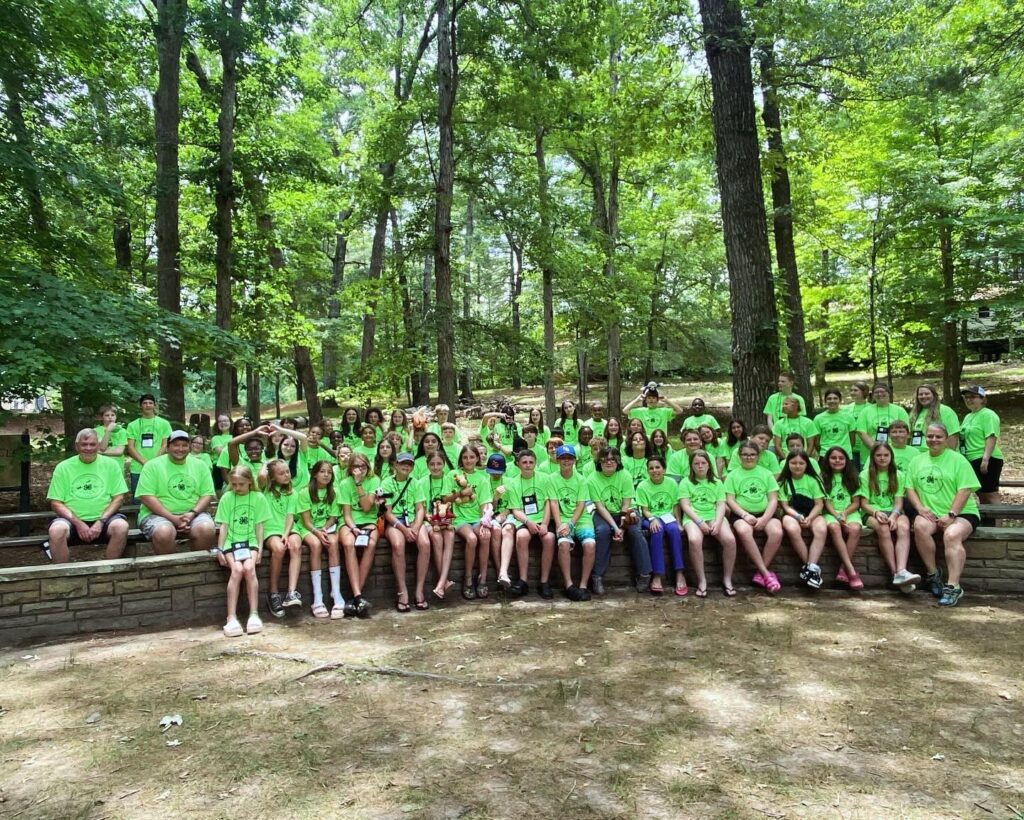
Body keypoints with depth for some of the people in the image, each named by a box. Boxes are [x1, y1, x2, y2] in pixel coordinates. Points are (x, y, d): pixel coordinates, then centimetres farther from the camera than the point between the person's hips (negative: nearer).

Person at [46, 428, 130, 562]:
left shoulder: (111, 465, 7)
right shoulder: (63, 467, 7)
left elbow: (118, 498, 3)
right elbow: (56, 503, 3)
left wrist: (101, 521, -11)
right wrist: (77, 523, -12)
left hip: (103, 518, 0)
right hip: (73, 520, 0)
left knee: (121, 526, -31)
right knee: (56, 529, -32)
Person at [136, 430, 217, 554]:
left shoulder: (199, 465, 10)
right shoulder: (152, 465, 1)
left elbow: (207, 494, 6)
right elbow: (146, 497, -8)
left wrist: (192, 513, -14)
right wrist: (172, 518, -17)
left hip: (193, 514, 2)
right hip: (159, 514, -2)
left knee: (207, 530, -28)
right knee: (164, 533, -35)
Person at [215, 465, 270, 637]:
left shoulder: (258, 498, 3)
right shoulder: (227, 498, 2)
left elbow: (259, 525, 4)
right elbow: (224, 526, 3)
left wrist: (260, 547, -3)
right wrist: (220, 549, -2)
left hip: (250, 541, 0)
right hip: (231, 542, 0)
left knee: (249, 568, -27)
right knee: (237, 570, -25)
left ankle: (254, 614, -19)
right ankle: (231, 617, -22)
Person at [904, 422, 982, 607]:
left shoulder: (958, 460, 2)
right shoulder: (917, 461, 16)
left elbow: (965, 490, -7)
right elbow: (910, 488, 11)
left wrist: (951, 515, -16)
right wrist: (920, 507, -8)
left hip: (961, 513, -3)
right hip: (929, 513, 3)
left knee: (952, 535, -33)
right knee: (920, 526, -30)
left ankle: (953, 587, -33)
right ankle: (933, 574, -15)